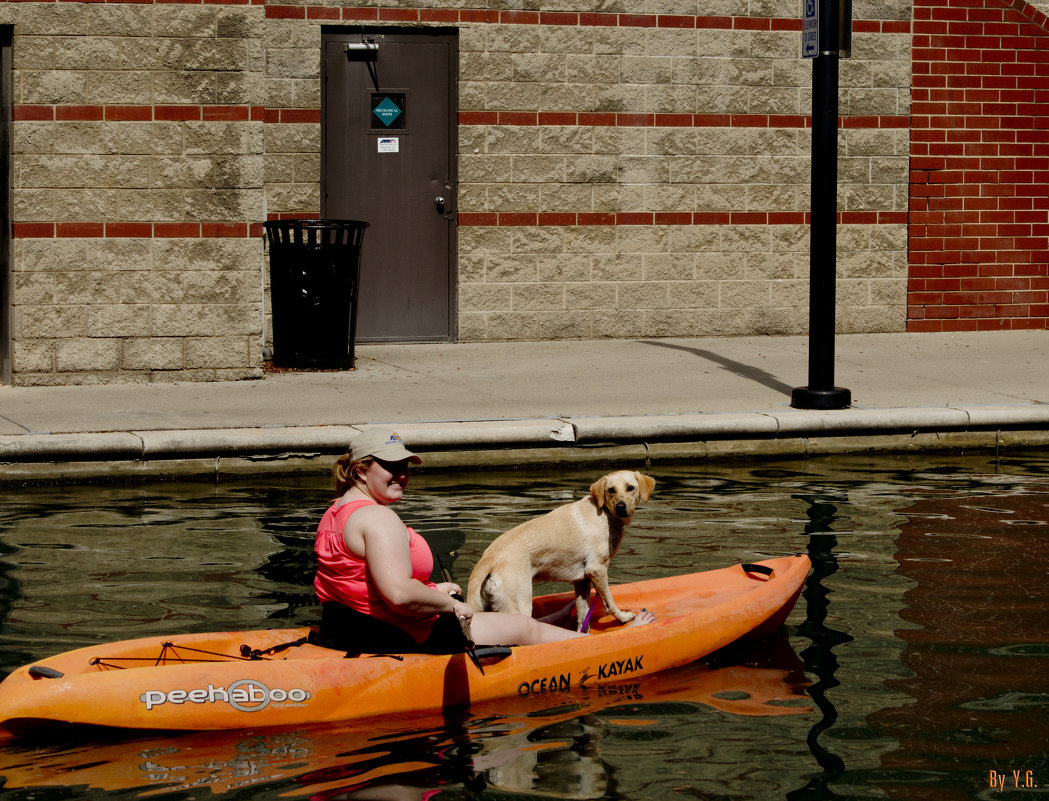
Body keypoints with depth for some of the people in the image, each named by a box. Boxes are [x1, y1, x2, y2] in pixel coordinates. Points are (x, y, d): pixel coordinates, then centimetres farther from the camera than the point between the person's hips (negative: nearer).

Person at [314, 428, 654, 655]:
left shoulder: (335, 513, 10)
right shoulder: (379, 520, -23)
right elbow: (399, 594, -33)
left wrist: (431, 591, 14)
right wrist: (450, 604, -16)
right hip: (400, 640, -10)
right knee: (524, 628, 6)